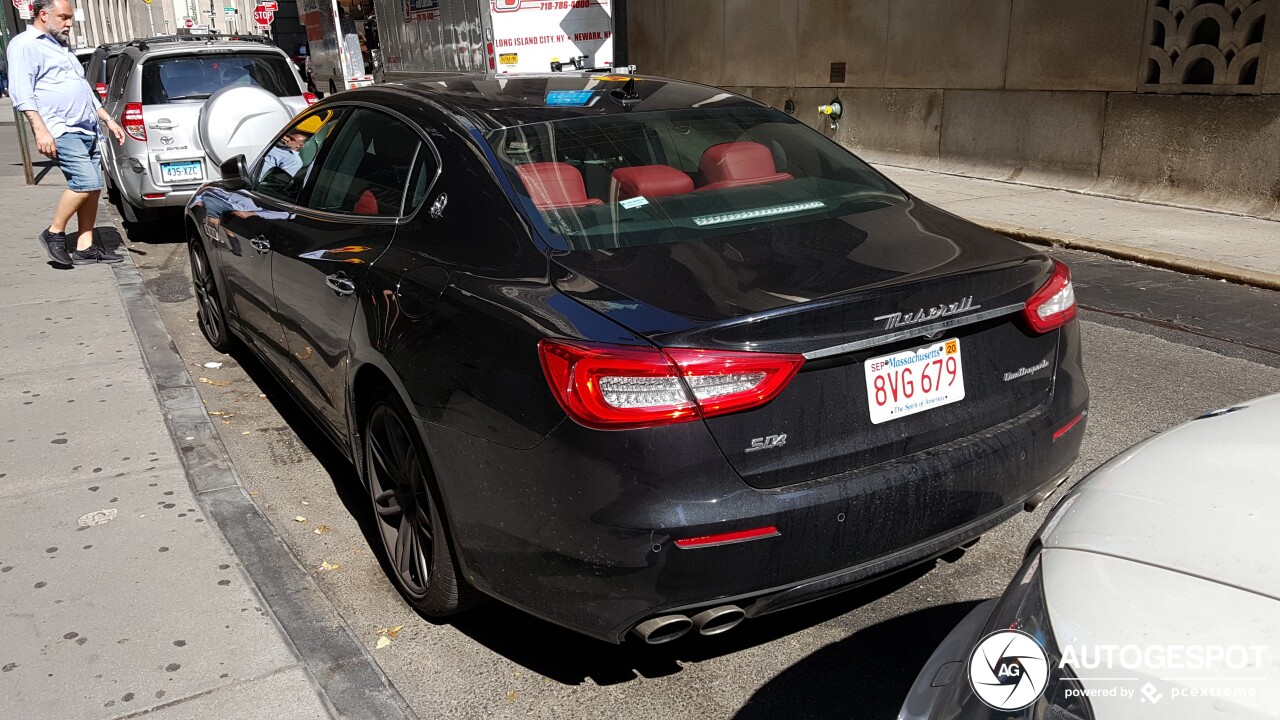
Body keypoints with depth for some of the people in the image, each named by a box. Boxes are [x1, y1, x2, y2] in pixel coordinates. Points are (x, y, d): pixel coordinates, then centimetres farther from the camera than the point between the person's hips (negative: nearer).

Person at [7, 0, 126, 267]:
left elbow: (85, 90, 30)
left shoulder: (61, 47, 25)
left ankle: (85, 247, 8)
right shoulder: (25, 45, -3)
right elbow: (21, 93, -13)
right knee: (86, 183, -20)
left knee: (92, 189, 4)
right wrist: (40, 130, -23)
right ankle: (54, 234, -3)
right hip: (62, 131, -9)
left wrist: (108, 120, 23)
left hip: (87, 130, 9)